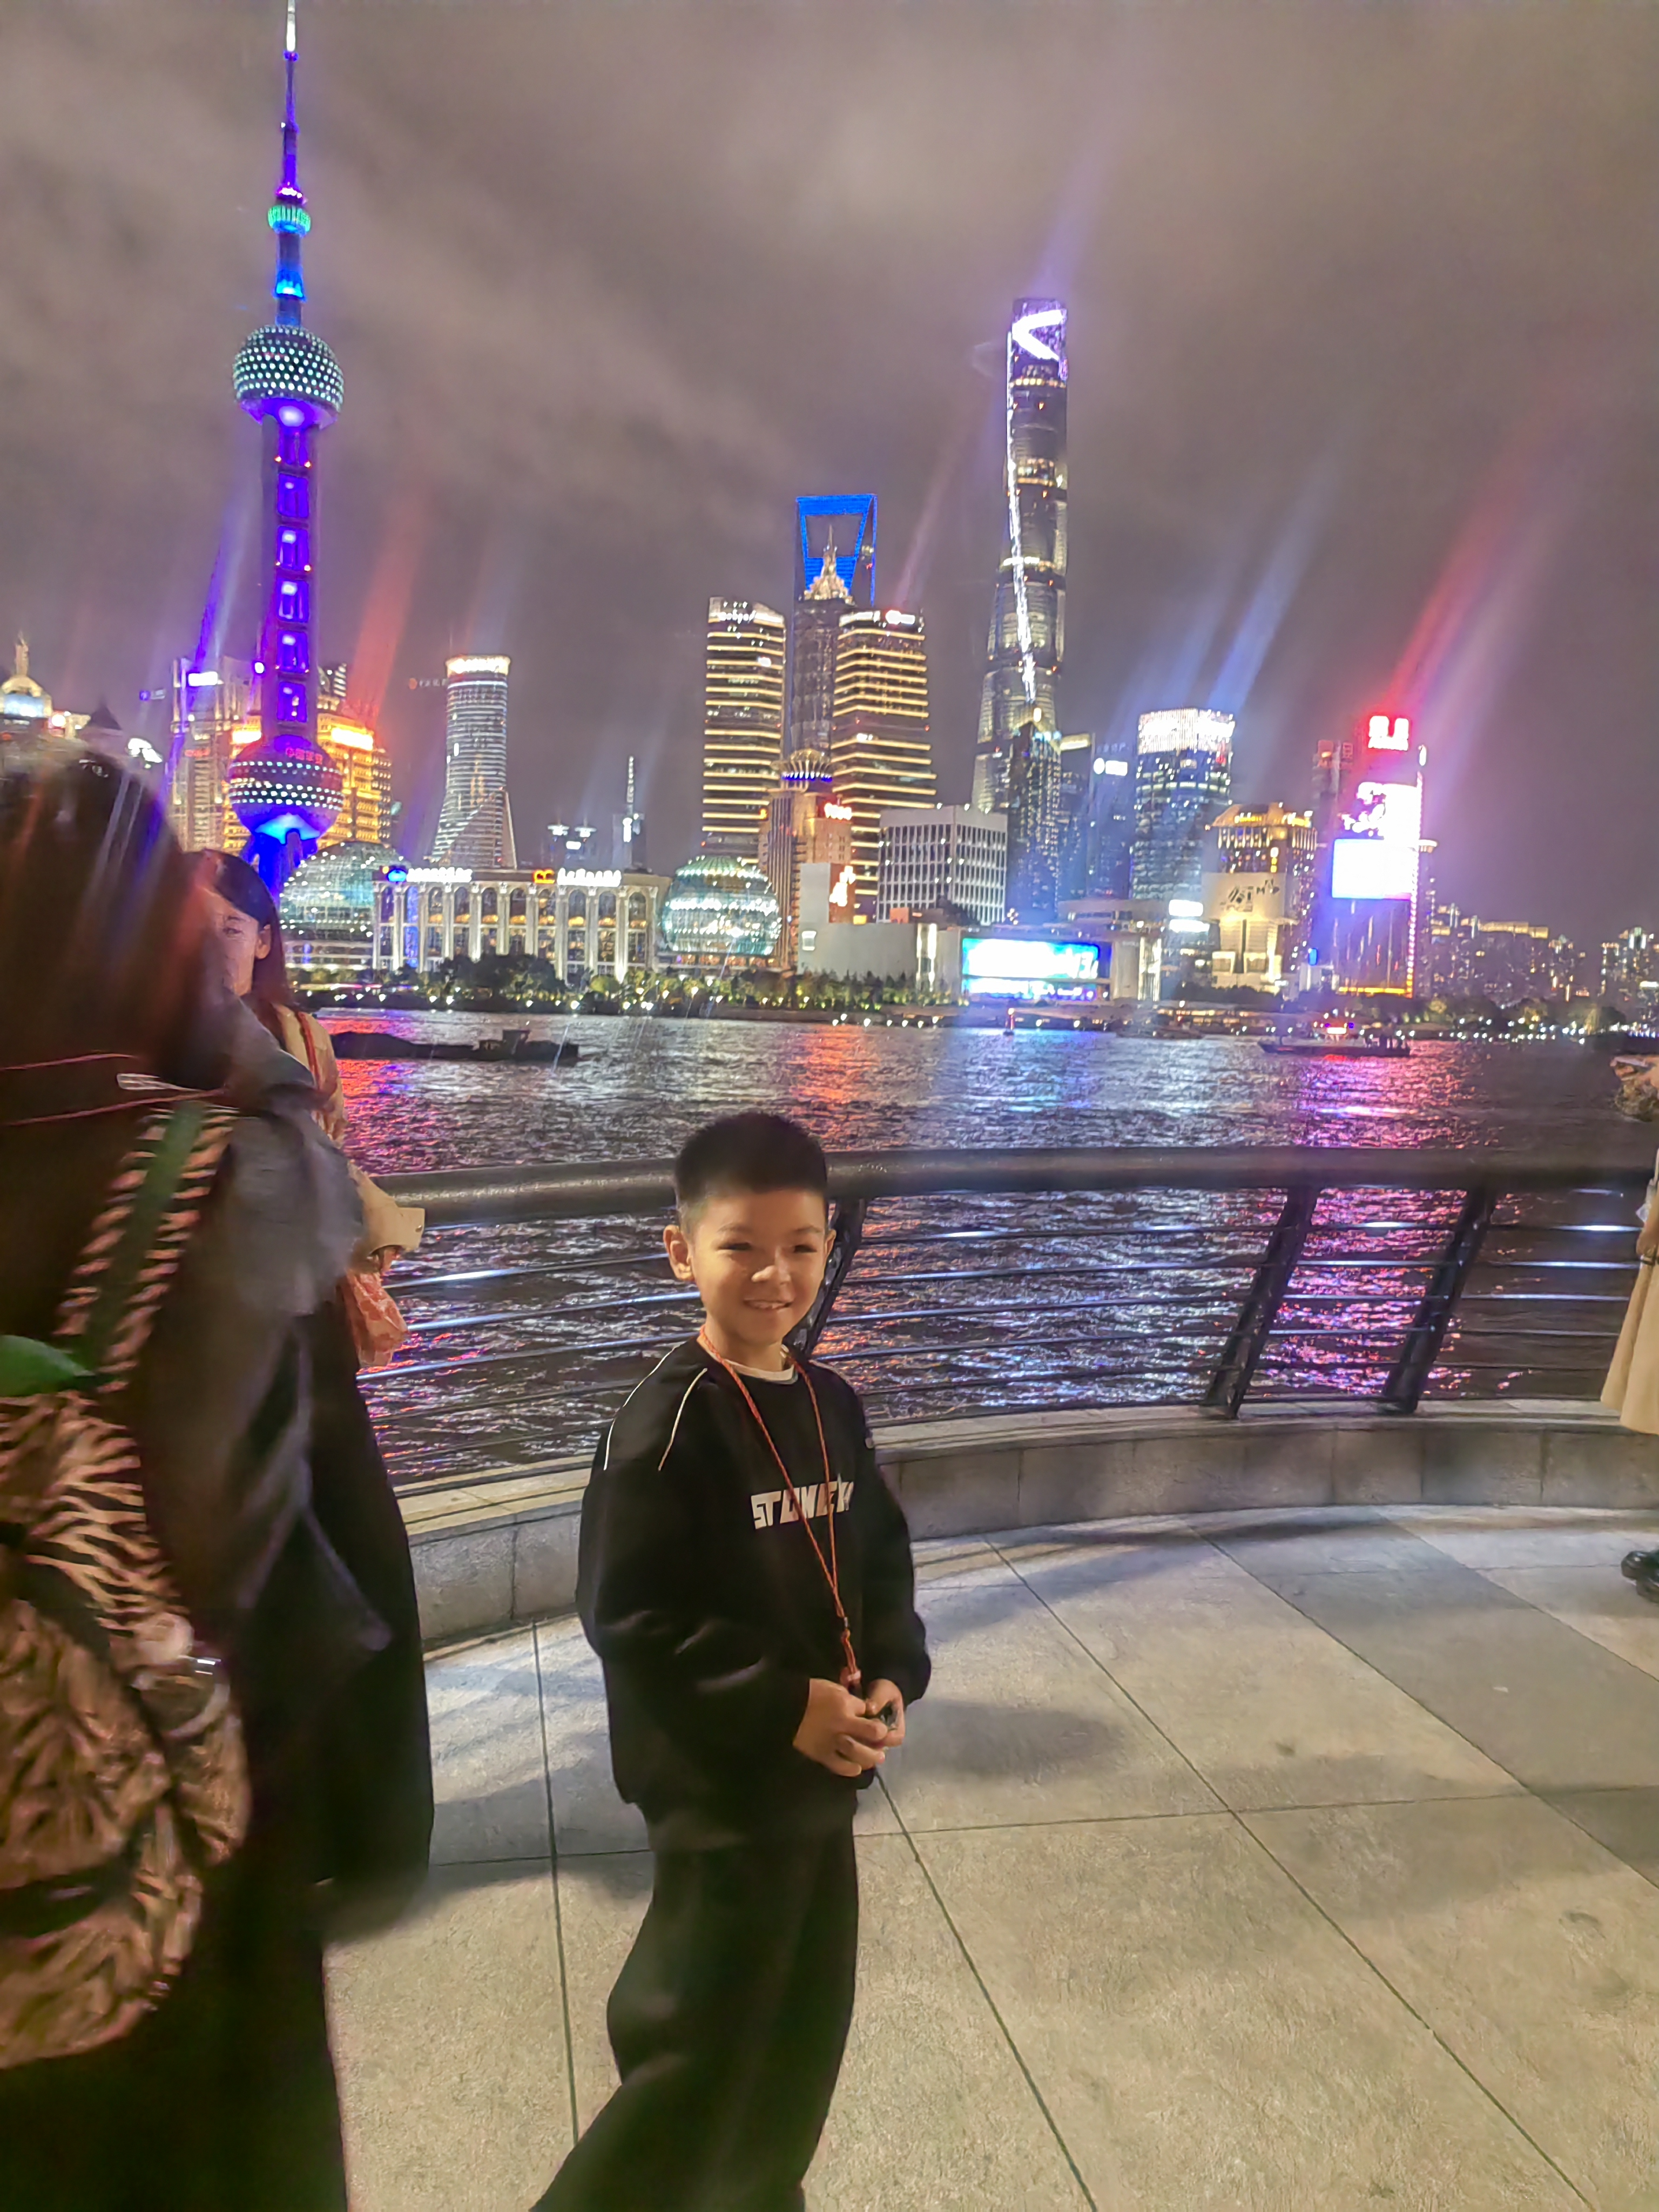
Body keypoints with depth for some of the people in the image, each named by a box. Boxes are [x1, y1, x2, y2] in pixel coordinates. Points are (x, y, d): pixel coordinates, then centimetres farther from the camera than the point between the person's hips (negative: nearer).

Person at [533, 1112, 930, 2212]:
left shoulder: (831, 1404, 2)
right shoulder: (669, 1421, -20)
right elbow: (629, 1615, -21)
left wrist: (892, 1679, -6)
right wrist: (783, 1708, -21)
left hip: (824, 1778, 7)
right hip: (724, 1787, -7)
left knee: (806, 2031, 22)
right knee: (697, 2056, 5)